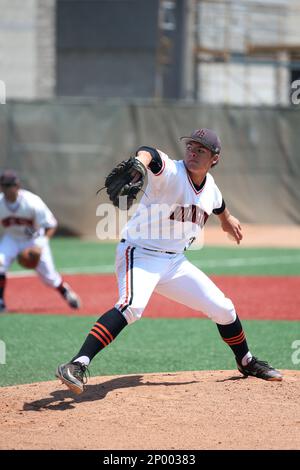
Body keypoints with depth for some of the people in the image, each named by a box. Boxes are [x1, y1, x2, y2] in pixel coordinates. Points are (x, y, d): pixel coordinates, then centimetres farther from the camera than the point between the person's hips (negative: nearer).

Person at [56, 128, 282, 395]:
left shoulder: (210, 187, 4)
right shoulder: (171, 173, -18)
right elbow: (152, 155, -43)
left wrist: (226, 218, 51)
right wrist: (140, 162, -67)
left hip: (175, 262, 7)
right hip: (140, 254, -7)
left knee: (223, 309, 10)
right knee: (132, 306, -34)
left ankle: (246, 362, 38)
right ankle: (77, 366, -43)